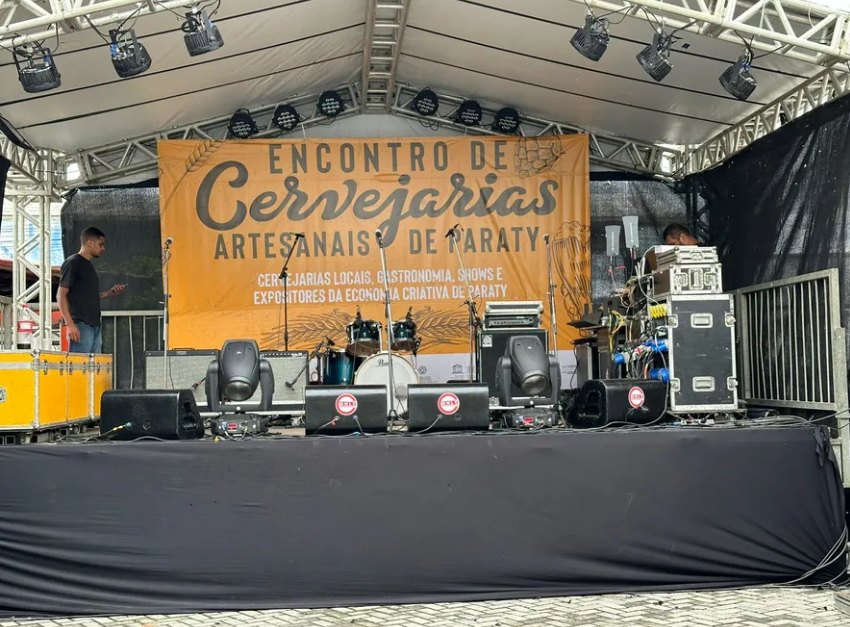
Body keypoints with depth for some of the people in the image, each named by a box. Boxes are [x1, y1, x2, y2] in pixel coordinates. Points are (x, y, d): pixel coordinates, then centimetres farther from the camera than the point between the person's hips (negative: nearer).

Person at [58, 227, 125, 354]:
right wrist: (70, 324, -19)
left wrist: (109, 293, 11)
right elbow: (61, 295, -11)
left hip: (95, 326, 9)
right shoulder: (72, 263, -5)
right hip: (81, 326, -9)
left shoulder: (89, 266, 20)